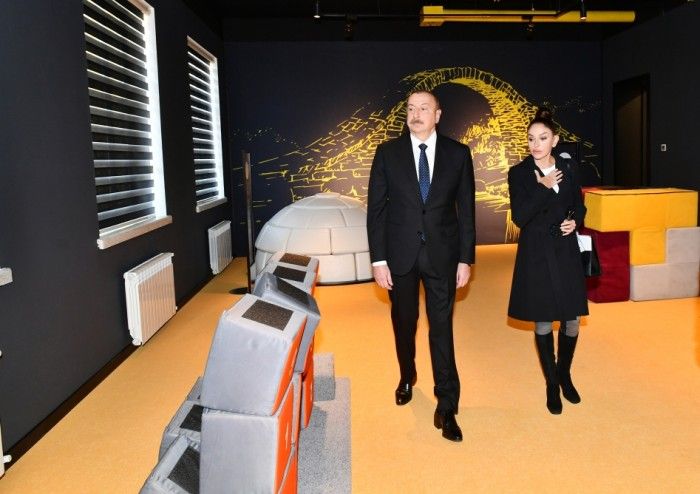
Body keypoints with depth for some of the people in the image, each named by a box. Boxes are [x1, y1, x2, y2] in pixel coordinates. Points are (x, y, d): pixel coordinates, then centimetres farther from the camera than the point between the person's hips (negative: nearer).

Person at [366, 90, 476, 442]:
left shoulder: (458, 154, 0)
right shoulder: (387, 153, -1)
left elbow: (466, 210, 2)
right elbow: (376, 209, -2)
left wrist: (466, 259, -2)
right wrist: (378, 259, -6)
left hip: (442, 254, -1)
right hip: (400, 254, 1)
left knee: (441, 327, 0)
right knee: (404, 322, 16)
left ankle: (446, 408, 9)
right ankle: (407, 377, 43)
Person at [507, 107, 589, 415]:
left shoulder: (568, 168, 4)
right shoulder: (519, 173, -6)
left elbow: (579, 205, 15)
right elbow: (519, 217, -13)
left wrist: (575, 221, -5)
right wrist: (544, 188, -17)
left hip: (566, 252, 3)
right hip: (536, 254, -3)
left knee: (572, 321, 7)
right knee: (543, 323, 6)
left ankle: (565, 375, 32)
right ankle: (552, 384, 23)